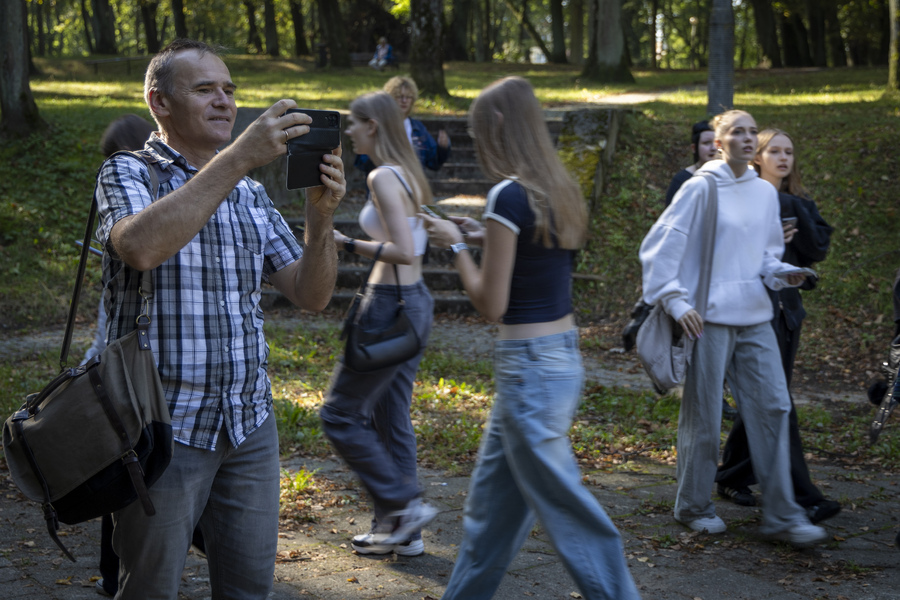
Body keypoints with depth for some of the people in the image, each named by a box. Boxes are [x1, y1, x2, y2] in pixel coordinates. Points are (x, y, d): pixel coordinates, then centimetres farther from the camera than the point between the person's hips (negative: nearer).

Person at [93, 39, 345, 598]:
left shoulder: (251, 193, 13)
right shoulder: (128, 173, -3)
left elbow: (311, 294, 6)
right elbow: (141, 246, -28)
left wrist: (321, 216, -12)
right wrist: (239, 157, -29)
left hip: (250, 423, 5)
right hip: (165, 425, -5)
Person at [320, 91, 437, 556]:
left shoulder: (382, 177, -17)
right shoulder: (408, 174, 12)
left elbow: (403, 251, -24)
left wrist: (347, 244, -17)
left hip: (392, 307, -10)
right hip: (415, 300, 10)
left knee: (340, 415, 1)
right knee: (390, 418, 15)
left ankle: (406, 505, 3)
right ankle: (399, 530, 21)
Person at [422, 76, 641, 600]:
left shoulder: (509, 194, -18)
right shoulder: (559, 190, 8)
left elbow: (492, 303, -15)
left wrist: (457, 245, -3)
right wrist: (487, 237, 15)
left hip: (530, 367, -9)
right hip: (564, 354, 9)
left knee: (567, 510, 2)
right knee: (493, 499, 20)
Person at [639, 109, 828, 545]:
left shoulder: (766, 193, 12)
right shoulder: (701, 188, -6)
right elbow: (659, 247, -8)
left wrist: (780, 274, 1)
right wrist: (675, 300, -15)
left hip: (755, 317, 6)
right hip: (709, 318, -6)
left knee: (772, 407, 0)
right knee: (703, 415, 3)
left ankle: (781, 514, 7)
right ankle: (694, 506, 20)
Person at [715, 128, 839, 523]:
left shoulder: (798, 204, 15)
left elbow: (818, 249, 1)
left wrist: (794, 210, -8)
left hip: (788, 306, 7)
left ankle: (732, 478, 23)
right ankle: (803, 496, -11)